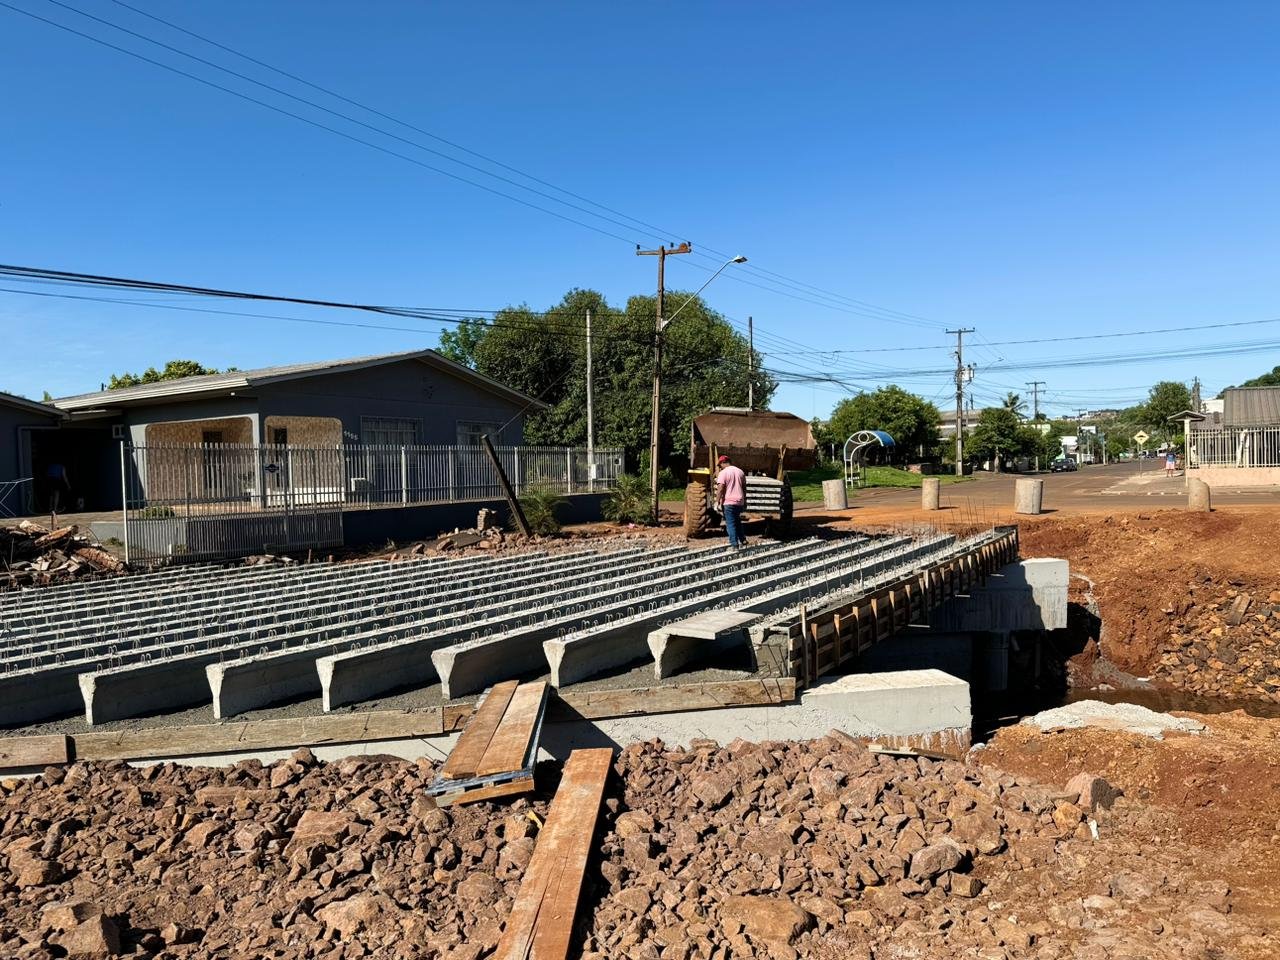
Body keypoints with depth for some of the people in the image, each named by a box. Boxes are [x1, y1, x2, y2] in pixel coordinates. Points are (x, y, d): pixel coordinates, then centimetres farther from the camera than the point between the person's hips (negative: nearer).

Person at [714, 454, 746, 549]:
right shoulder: (740, 472, 11)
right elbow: (744, 488, 16)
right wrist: (744, 501, 24)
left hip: (728, 502, -6)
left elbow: (720, 489, -17)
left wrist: (717, 502, -15)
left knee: (730, 524, -2)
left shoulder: (723, 473, -9)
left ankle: (735, 545, -4)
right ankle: (742, 541, 22)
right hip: (739, 502, 6)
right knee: (738, 522, 22)